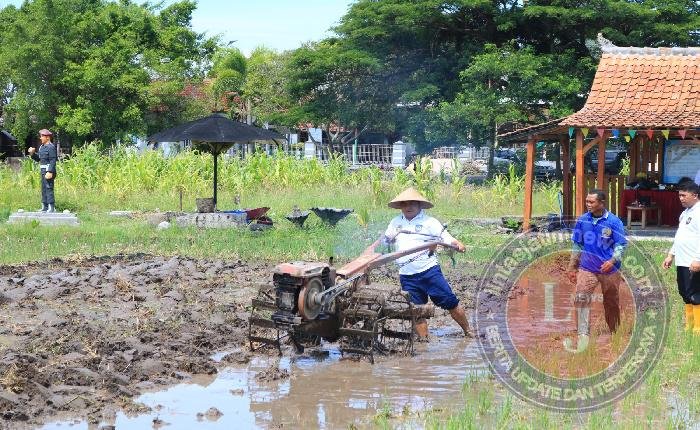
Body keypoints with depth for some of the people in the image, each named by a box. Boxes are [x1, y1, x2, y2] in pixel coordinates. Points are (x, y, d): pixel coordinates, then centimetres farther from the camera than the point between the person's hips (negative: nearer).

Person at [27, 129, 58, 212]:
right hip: (43, 171, 10)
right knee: (44, 189, 12)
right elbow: (38, 158, 19)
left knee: (49, 188, -11)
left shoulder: (51, 147, -14)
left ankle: (52, 208, -11)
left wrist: (50, 172, -25)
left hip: (49, 171, -10)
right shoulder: (42, 147, 15)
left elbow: (53, 161, -19)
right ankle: (45, 207, 18)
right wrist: (32, 153, 1)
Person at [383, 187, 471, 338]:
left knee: (450, 302, -4)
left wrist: (456, 244, -26)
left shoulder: (429, 222, 1)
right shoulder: (396, 223, 15)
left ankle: (468, 333, 8)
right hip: (407, 277, 4)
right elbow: (384, 240, 26)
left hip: (429, 271, -4)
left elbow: (445, 237, -7)